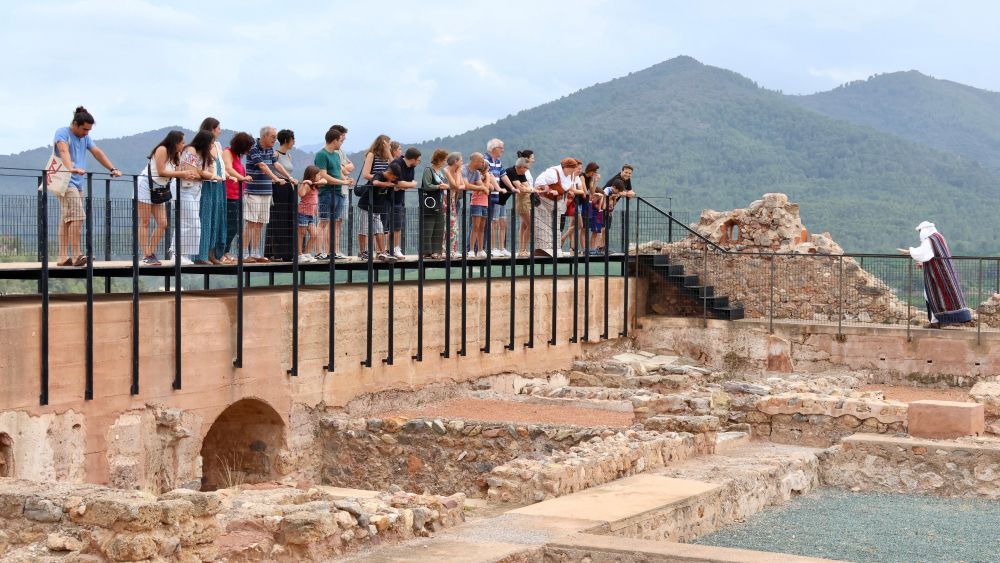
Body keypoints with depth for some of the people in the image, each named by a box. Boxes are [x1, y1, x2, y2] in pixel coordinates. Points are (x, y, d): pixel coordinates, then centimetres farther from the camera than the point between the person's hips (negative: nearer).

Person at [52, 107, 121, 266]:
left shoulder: (85, 137, 17)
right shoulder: (62, 133, -7)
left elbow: (97, 153, 15)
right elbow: (64, 151, -24)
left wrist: (112, 169, 4)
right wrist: (71, 169, -41)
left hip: (77, 182, 8)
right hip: (66, 181, -8)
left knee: (66, 220, 7)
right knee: (77, 216, -17)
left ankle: (63, 257, 6)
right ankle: (77, 255, -20)